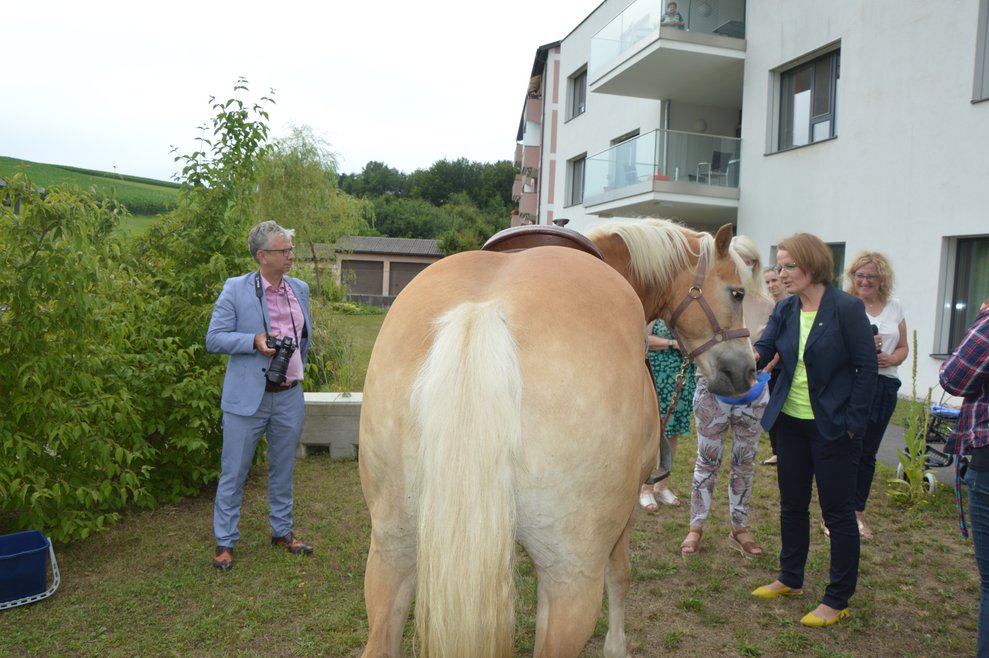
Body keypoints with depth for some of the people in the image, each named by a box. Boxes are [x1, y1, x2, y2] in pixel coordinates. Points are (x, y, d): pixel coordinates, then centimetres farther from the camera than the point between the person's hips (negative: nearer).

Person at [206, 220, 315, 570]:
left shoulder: (300, 289, 6)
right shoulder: (235, 289, -8)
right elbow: (214, 339, -9)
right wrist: (254, 341, -21)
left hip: (289, 397, 5)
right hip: (248, 398, -4)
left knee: (283, 469, 17)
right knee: (233, 472, 6)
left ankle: (282, 532, 32)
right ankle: (225, 542, 20)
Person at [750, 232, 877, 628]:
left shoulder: (848, 309, -13)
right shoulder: (785, 310, 3)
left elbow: (867, 368, -11)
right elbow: (762, 351, -7)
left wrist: (853, 422, -13)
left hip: (833, 427, -6)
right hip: (790, 422, 6)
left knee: (837, 511, 5)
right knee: (792, 505, 17)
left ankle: (838, 599, 19)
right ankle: (790, 579, 34)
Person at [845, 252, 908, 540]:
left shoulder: (895, 308, 10)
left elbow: (903, 348, 15)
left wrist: (892, 358, -7)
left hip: (884, 387, 4)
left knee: (867, 453, 13)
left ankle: (858, 513, 27)